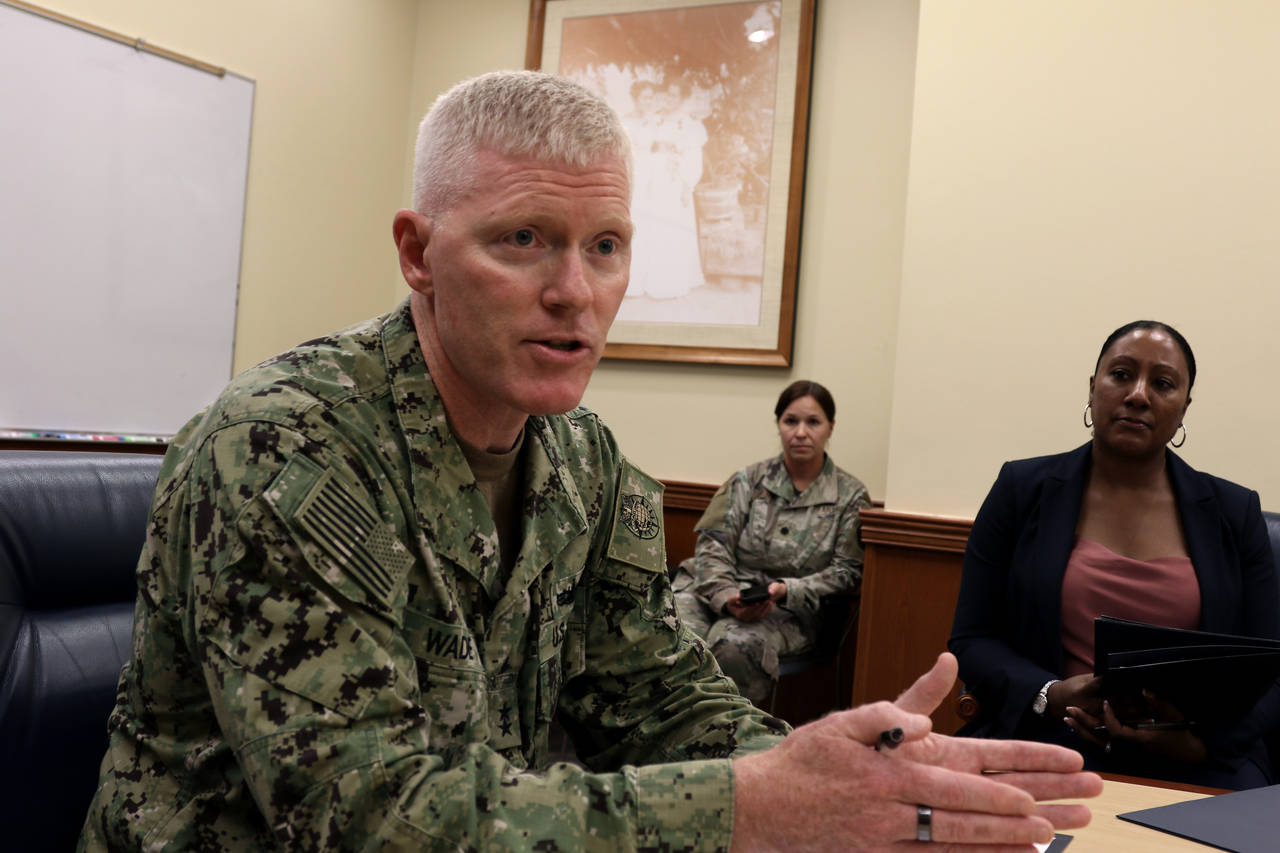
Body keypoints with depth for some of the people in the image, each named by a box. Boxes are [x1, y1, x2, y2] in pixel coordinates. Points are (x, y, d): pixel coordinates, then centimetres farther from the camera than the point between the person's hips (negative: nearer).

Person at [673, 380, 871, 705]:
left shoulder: (851, 496, 9)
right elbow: (713, 545, 4)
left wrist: (786, 590, -13)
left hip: (785, 610, -2)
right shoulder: (749, 480, 12)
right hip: (715, 591, 2)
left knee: (734, 645, -36)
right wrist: (726, 596, -15)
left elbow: (846, 570, 3)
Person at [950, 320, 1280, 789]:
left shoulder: (1235, 513, 12)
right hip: (1046, 746, -1)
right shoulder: (1023, 490, 8)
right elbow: (972, 640, 6)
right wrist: (1052, 696, -14)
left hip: (1193, 767, 2)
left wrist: (1201, 738, -12)